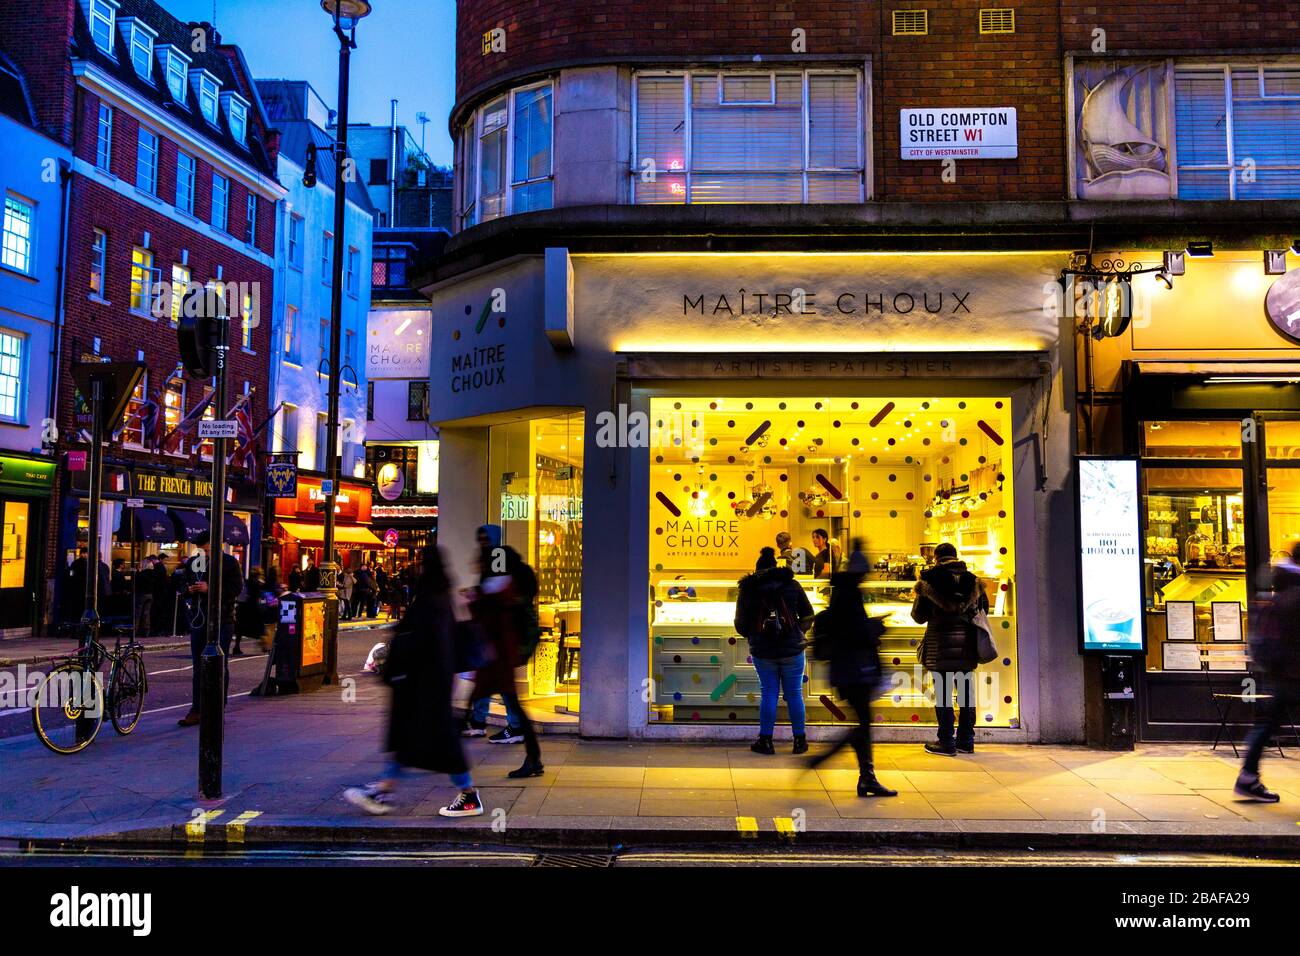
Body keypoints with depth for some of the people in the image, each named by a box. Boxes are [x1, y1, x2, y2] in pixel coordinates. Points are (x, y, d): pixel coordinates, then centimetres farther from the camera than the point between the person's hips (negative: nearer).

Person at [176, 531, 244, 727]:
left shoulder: (229, 562, -3)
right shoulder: (192, 562, 11)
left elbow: (236, 588, -11)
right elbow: (182, 586, 17)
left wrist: (209, 588, -19)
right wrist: (189, 589, -7)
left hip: (222, 620, -5)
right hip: (198, 620, 5)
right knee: (198, 666, 8)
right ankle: (196, 710, 12)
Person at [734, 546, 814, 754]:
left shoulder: (747, 590, -2)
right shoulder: (791, 585, 0)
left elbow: (740, 625, 0)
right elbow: (808, 615, 5)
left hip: (762, 651, 0)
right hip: (792, 649, 0)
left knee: (769, 693, 8)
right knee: (794, 694, 8)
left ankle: (766, 741, 10)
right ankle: (799, 740, 14)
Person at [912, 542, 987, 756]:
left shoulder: (930, 579, -5)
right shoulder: (972, 580, 6)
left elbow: (919, 616, -2)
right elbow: (984, 608, 15)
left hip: (941, 644, -4)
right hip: (967, 645, 4)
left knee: (943, 692, 2)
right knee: (966, 692, 12)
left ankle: (946, 743, 4)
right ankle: (966, 741, 18)